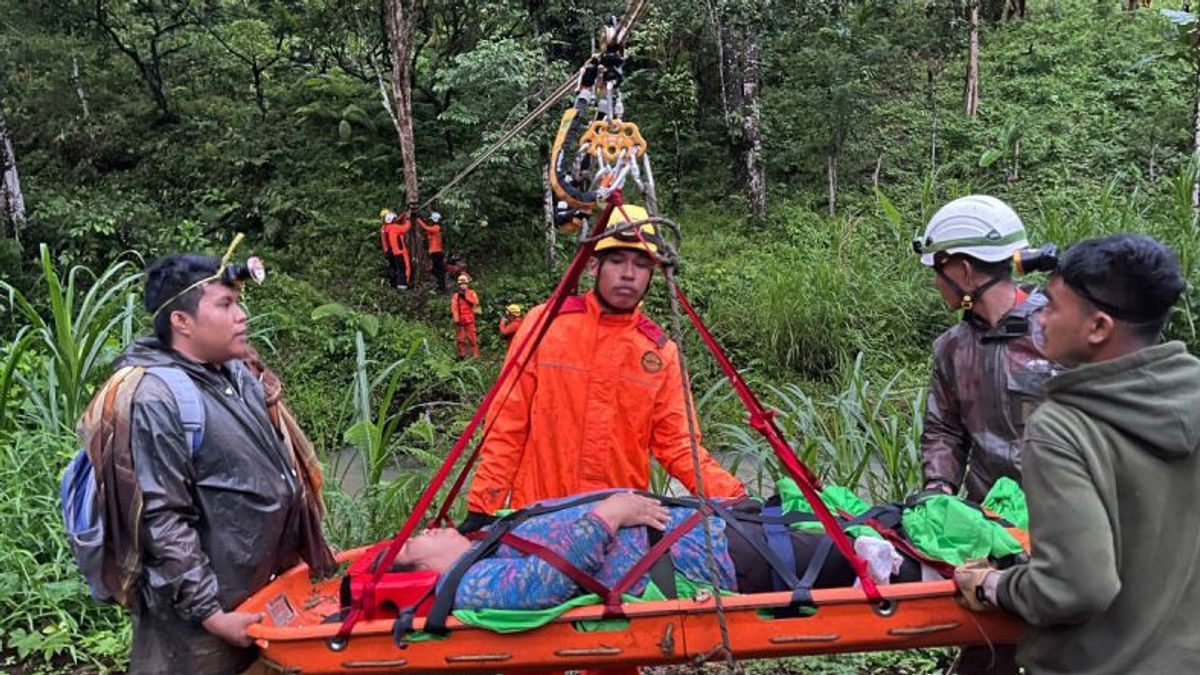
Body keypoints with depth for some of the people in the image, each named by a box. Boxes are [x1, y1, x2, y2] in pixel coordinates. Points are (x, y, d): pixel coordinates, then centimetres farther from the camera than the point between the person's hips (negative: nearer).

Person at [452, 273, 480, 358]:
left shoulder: (472, 293, 6)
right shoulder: (456, 296, 7)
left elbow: (476, 302, -13)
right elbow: (454, 308, -1)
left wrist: (466, 296, -13)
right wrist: (456, 320, -13)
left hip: (469, 320, -2)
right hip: (460, 321, 2)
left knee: (472, 338, -5)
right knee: (460, 339, 6)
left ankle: (475, 356, -3)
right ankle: (461, 356, 16)